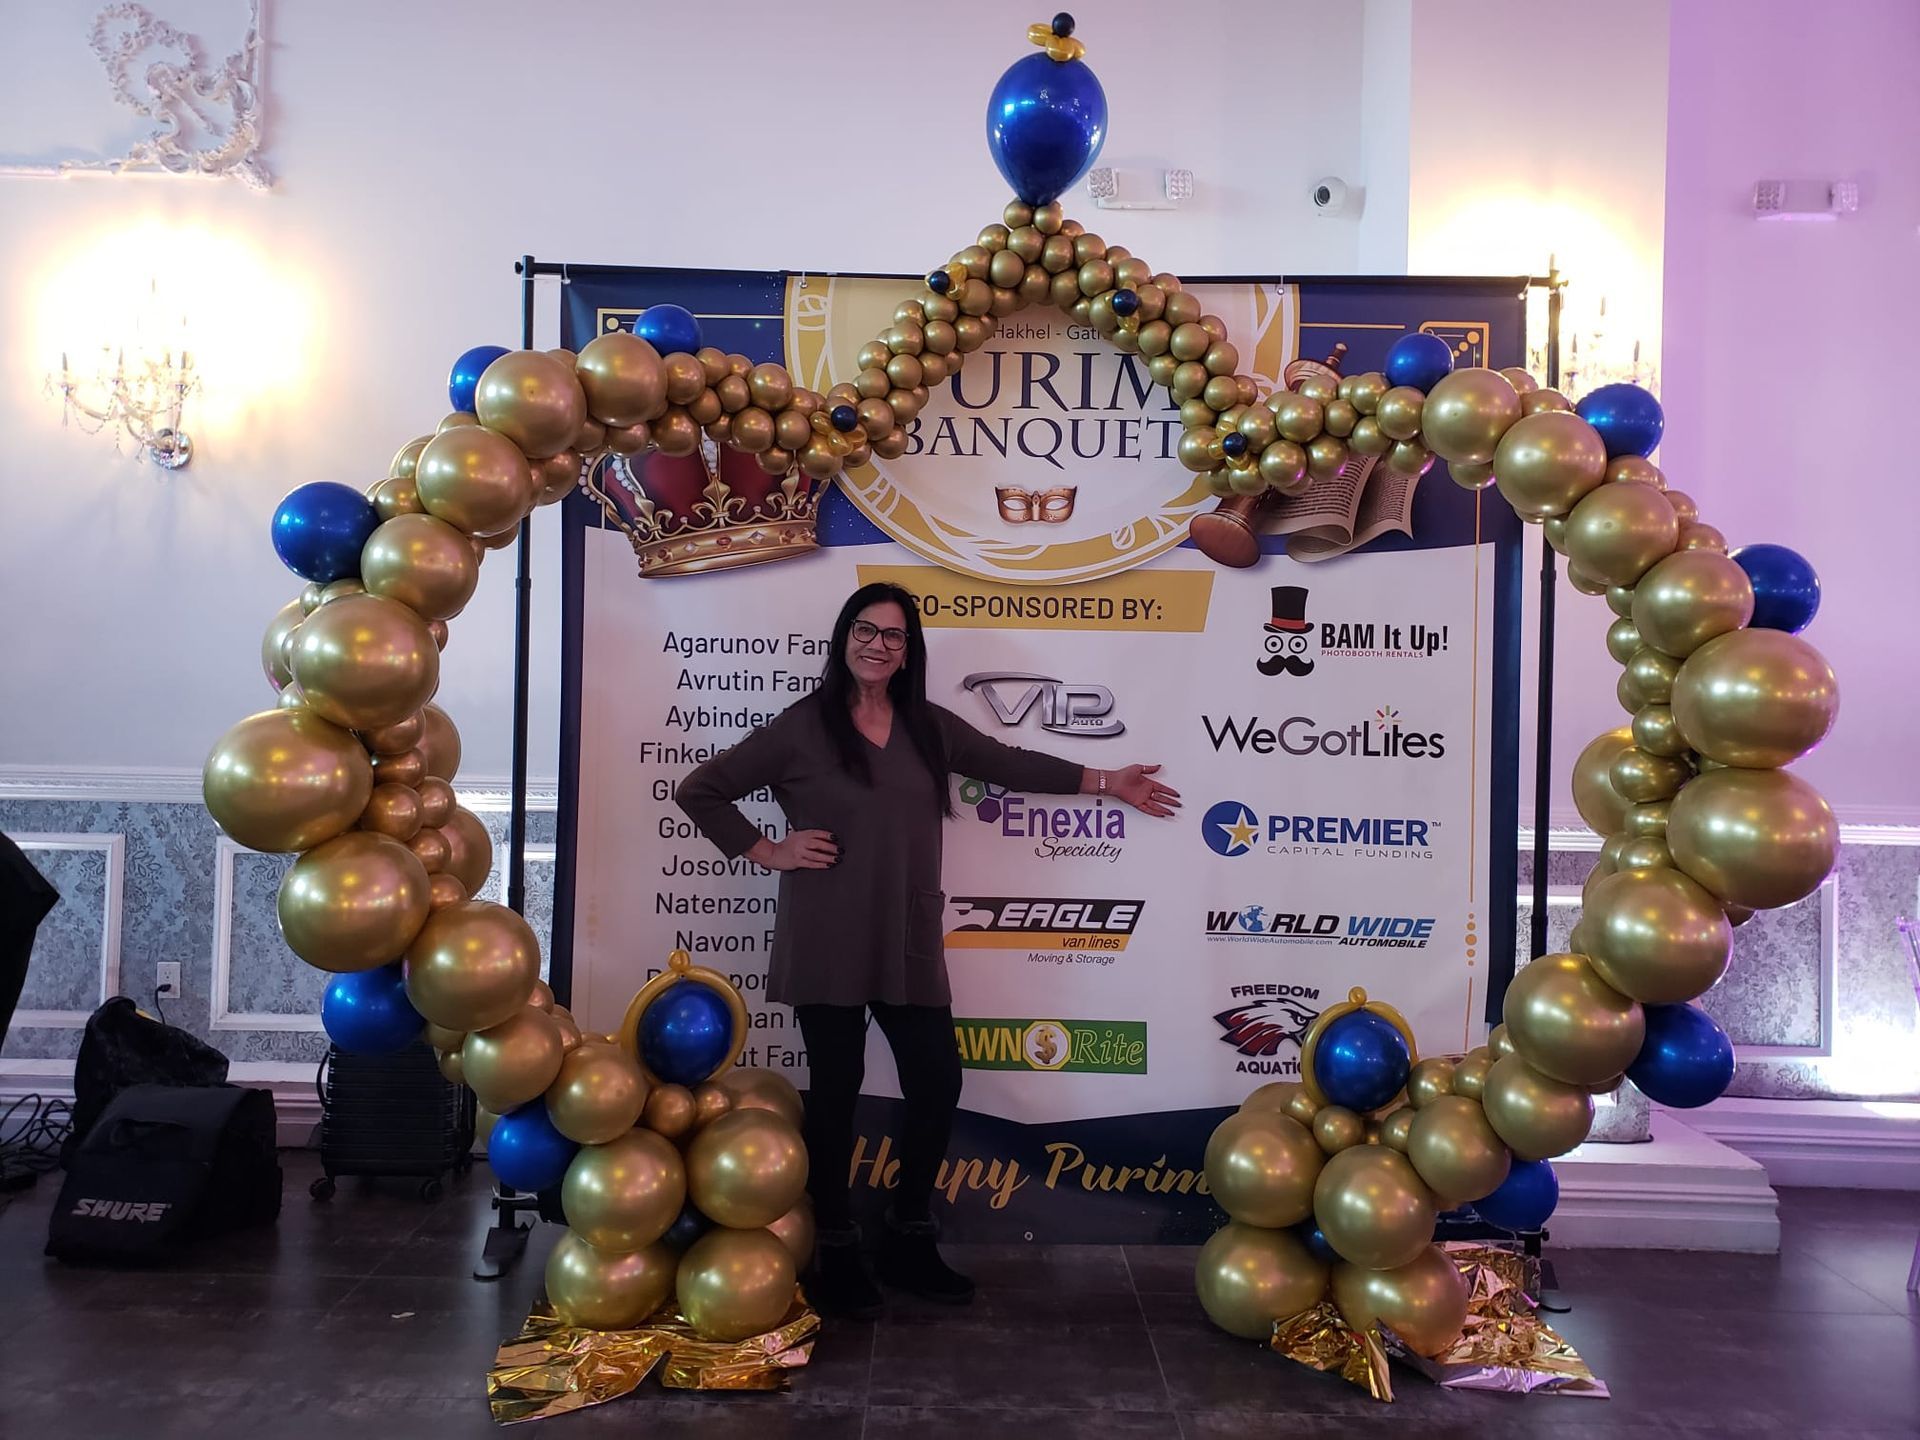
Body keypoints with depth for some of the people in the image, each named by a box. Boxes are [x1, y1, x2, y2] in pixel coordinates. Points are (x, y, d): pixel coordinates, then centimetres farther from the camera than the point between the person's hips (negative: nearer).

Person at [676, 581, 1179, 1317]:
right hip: (827, 946, -4)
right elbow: (700, 791, -1)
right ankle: (835, 1255, 21)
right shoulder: (801, 727, -5)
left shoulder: (930, 726, 8)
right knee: (835, 1092, 5)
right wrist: (767, 851, -7)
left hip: (909, 947, 5)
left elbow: (1009, 763, 17)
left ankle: (908, 1243, 26)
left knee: (937, 1084, 6)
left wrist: (1105, 782, 17)